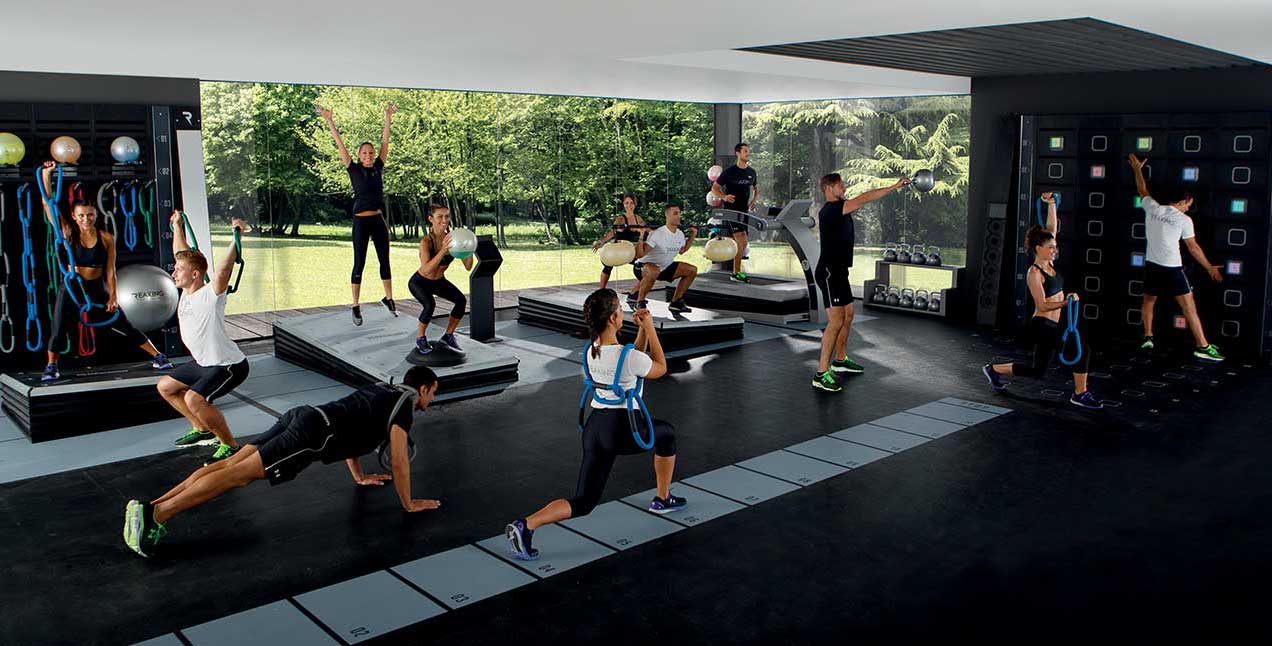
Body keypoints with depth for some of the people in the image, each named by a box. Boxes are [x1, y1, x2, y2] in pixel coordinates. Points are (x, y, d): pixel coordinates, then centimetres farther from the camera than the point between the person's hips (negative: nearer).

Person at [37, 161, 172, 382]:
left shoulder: (106, 238, -5)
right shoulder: (68, 233, -4)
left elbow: (110, 271, -4)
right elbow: (48, 203, -10)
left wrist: (112, 297, -8)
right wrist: (46, 174, -16)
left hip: (97, 289, 0)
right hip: (71, 289, 0)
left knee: (124, 326, 3)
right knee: (59, 329, -1)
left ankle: (157, 356, 9)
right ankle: (51, 367, 18)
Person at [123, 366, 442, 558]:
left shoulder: (380, 390, 32)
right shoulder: (404, 403, 4)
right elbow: (399, 460, -3)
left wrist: (360, 476, 50)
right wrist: (409, 503, 8)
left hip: (301, 415, 9)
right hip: (316, 432, -8)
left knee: (231, 464, -2)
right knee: (239, 473, -18)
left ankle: (150, 506, -11)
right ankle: (156, 514, -28)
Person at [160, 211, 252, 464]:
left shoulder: (210, 294, -21)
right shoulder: (186, 291, 2)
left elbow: (223, 269, -40)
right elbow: (181, 253, 16)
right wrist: (177, 227, 23)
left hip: (229, 365, -10)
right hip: (203, 362, 10)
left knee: (194, 399, -30)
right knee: (165, 386, 22)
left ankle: (230, 446, -14)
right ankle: (202, 430, 30)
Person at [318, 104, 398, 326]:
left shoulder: (378, 168, 7)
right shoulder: (354, 170, -2)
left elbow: (384, 142, 10)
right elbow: (340, 145, -5)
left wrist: (388, 118, 13)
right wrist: (329, 121, -8)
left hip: (378, 220, 4)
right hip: (361, 222, -4)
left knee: (385, 261, 12)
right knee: (359, 264, 0)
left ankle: (388, 299, 27)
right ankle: (356, 307, 6)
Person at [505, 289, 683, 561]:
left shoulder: (590, 351, 3)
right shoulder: (628, 356, -19)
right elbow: (660, 368, 3)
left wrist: (641, 331, 14)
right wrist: (650, 329, 6)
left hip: (595, 426, 6)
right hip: (624, 428, -6)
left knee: (582, 503, 8)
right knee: (666, 434, 29)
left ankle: (526, 525, -15)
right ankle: (663, 499, 40)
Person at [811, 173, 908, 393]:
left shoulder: (837, 209, 15)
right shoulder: (830, 210, -17)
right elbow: (864, 199, -20)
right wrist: (895, 186, -18)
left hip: (838, 271, 11)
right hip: (829, 271, -11)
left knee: (848, 315, 21)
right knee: (836, 321, -15)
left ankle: (840, 360, 36)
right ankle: (821, 374, -16)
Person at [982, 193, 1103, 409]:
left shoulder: (1049, 263, 9)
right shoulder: (1034, 273, -14)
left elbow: (1052, 228, 13)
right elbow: (1042, 306, -20)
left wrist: (1051, 204, 9)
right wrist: (1065, 303, -33)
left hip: (1051, 326, 10)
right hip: (1042, 325, -10)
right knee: (1081, 349, -17)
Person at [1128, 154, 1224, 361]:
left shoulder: (1152, 207, 2)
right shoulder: (1184, 220, -7)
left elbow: (1142, 191, 22)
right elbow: (1193, 248, -1)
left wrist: (1137, 169, 35)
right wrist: (1210, 267, 9)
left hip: (1152, 265, 4)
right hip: (1172, 268, -4)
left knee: (1148, 300, 24)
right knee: (1189, 305, -1)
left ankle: (1147, 337, 21)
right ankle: (1202, 346, -3)